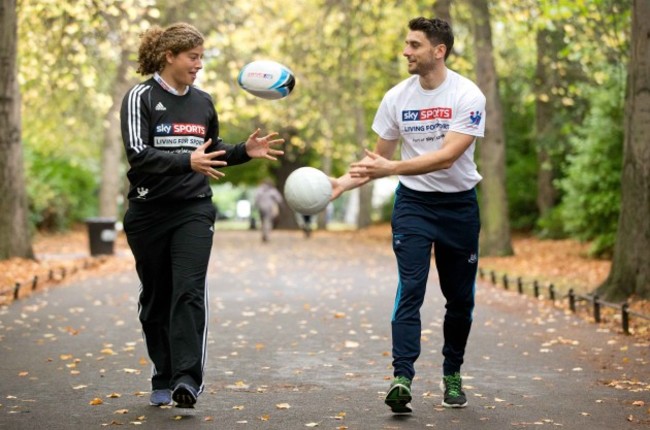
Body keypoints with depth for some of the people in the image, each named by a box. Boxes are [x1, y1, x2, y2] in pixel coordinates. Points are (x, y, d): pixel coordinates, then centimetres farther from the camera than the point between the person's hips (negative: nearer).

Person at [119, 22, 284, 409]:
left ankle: (188, 380, -21)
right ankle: (163, 380, 21)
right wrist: (187, 163, -30)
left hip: (194, 210, 2)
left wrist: (245, 151, 5)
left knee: (190, 291, -15)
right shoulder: (141, 98, -5)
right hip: (149, 213, -2)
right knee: (156, 298, 7)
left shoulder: (203, 102, 11)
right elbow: (138, 153, -18)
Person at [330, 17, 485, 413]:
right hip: (413, 203, 1)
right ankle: (402, 379, -22)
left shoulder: (468, 96, -13)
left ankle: (452, 376, 26)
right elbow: (379, 158, 9)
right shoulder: (396, 97, -1)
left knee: (460, 298, 8)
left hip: (459, 205, -1)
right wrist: (344, 182, -6)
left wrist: (391, 168, -31)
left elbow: (446, 156, -24)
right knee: (410, 290, -14)